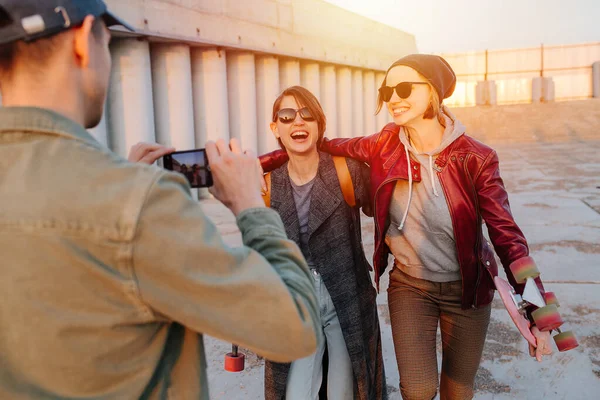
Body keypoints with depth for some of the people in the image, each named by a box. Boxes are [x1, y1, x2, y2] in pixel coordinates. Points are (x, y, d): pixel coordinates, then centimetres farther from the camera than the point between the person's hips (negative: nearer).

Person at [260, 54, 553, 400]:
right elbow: (324, 146, -4)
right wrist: (264, 162, -14)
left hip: (467, 289, -1)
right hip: (409, 285, 1)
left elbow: (507, 235, -15)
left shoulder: (475, 158, -17)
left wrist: (537, 314, -17)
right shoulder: (384, 147, -11)